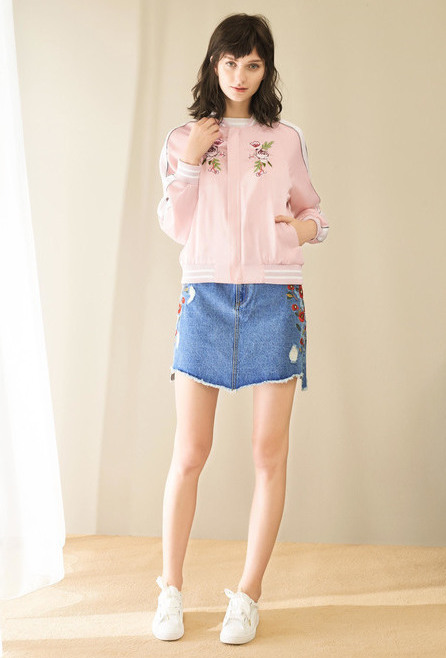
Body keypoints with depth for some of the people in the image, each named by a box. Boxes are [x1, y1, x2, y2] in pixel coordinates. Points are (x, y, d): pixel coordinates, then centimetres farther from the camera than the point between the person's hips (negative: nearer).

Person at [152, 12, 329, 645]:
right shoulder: (184, 138, 9)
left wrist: (306, 226, -4)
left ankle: (248, 595, 13)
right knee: (189, 455, 0)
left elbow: (312, 209, 18)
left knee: (270, 455, 1)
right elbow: (176, 228, 4)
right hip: (206, 298, 0)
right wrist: (188, 163, -7)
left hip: (274, 300, 1)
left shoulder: (286, 139, 9)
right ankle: (171, 588, 16)